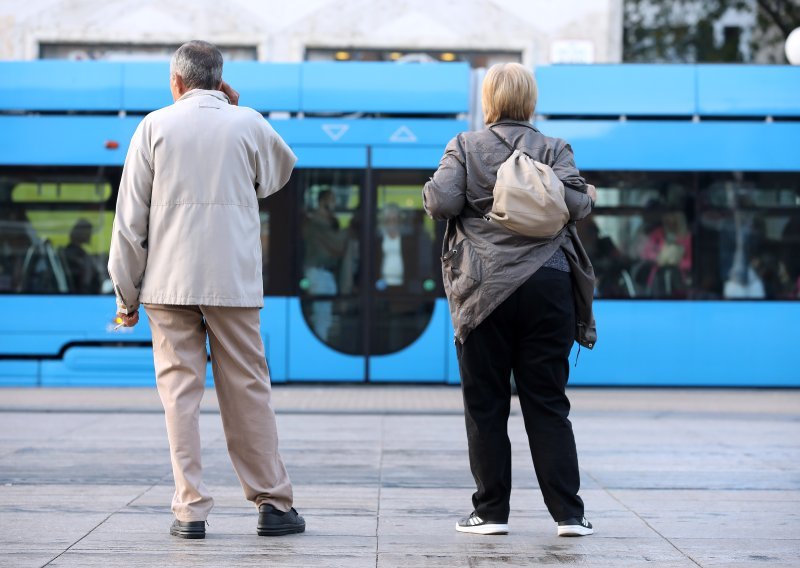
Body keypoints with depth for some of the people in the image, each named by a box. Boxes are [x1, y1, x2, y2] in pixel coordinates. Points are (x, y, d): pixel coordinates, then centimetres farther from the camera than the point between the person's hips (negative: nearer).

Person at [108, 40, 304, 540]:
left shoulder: (156, 126, 2)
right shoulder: (248, 124, 3)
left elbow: (130, 217, 1)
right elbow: (280, 172, 25)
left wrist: (126, 293, 7)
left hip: (169, 281, 0)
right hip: (233, 279, 1)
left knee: (180, 391, 1)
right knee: (247, 391, 6)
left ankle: (191, 510, -3)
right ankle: (273, 504, 10)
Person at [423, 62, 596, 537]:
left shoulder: (465, 147, 4)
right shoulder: (555, 149, 6)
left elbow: (443, 202, -7)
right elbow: (573, 203, -7)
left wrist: (431, 192, 15)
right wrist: (589, 197, 14)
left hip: (485, 289, -1)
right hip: (547, 285, 1)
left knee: (486, 404, 6)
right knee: (548, 404, 5)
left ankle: (492, 512, 7)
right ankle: (568, 513, 3)